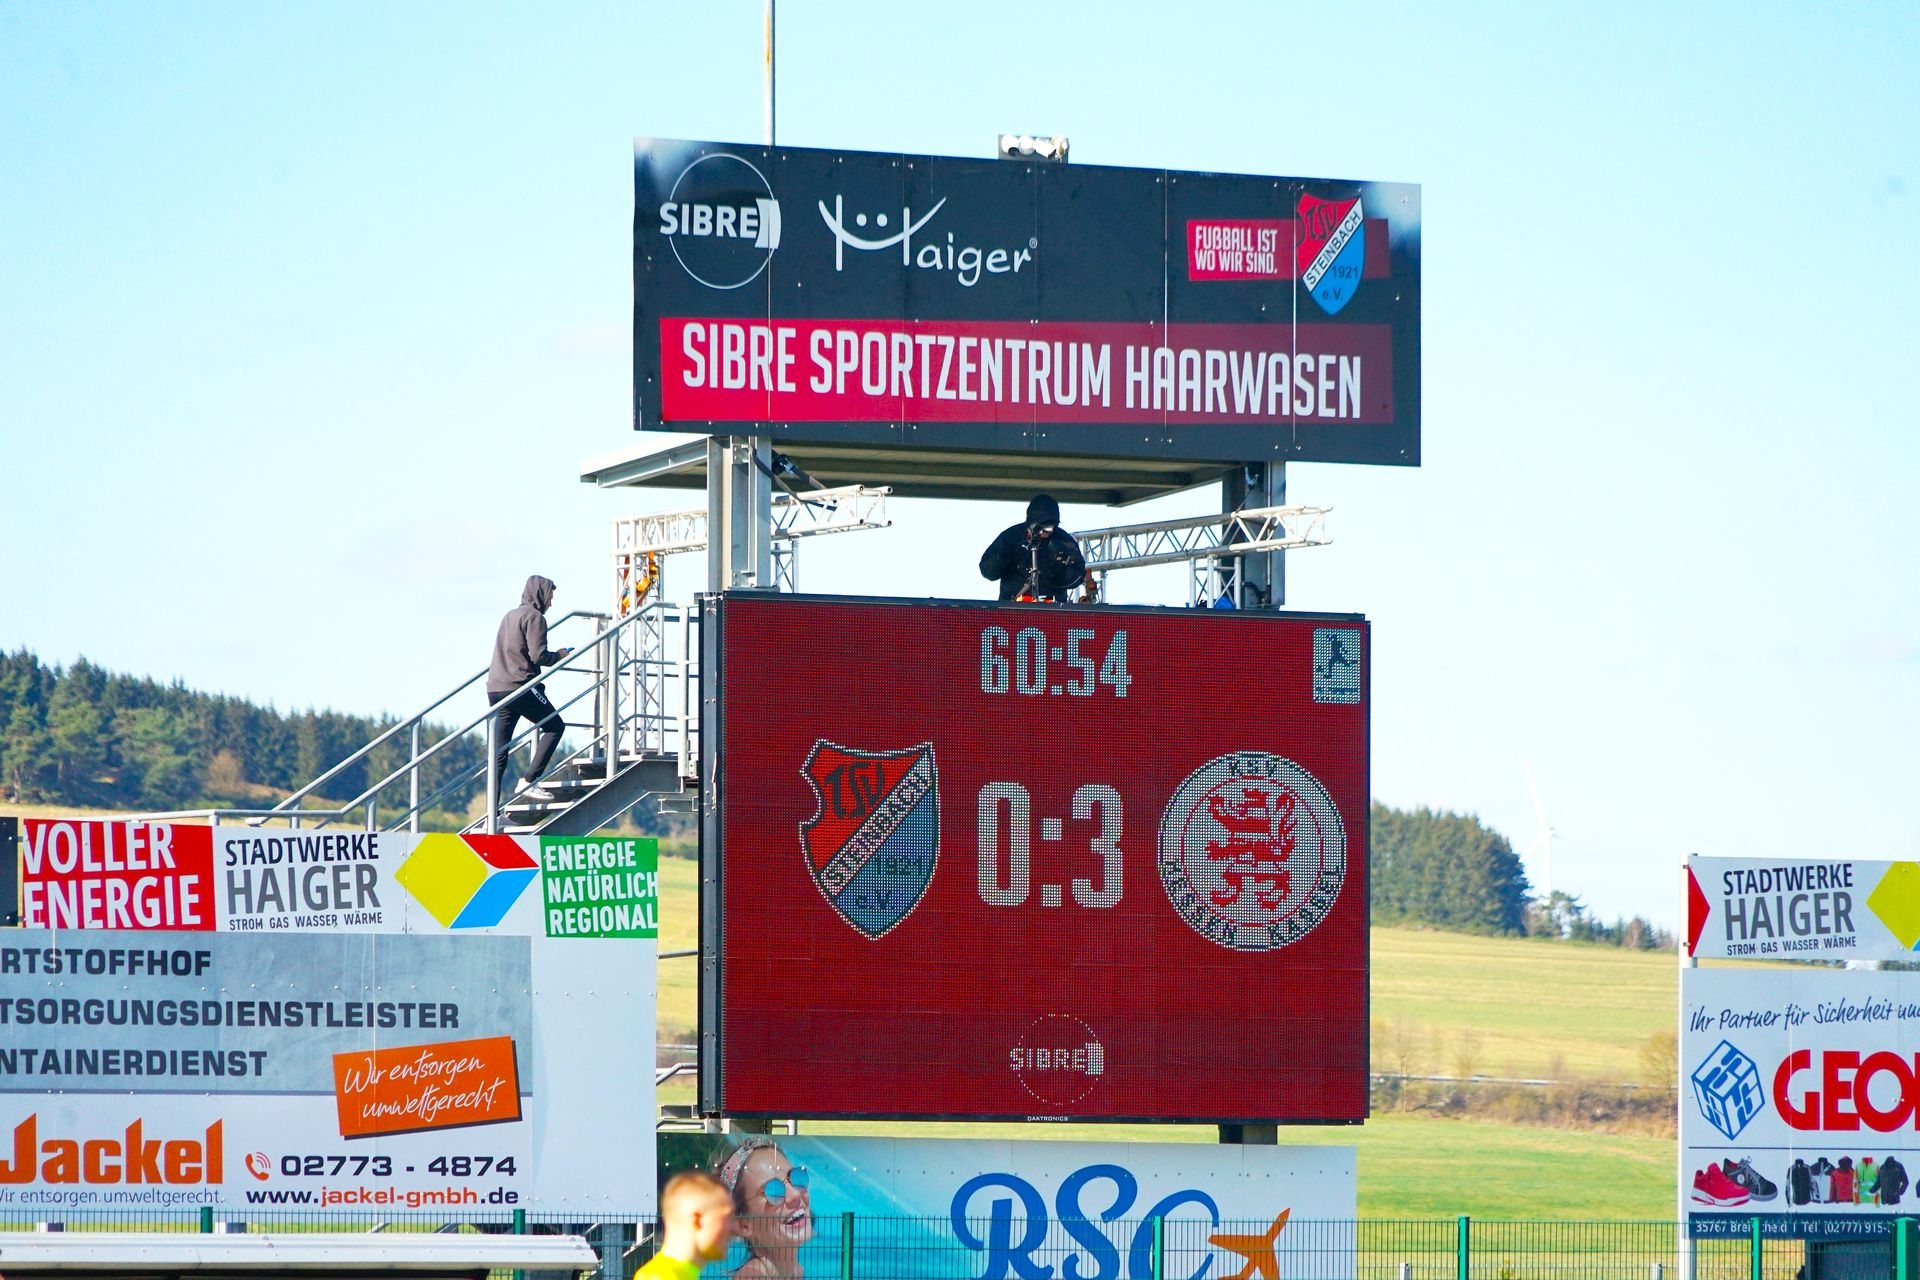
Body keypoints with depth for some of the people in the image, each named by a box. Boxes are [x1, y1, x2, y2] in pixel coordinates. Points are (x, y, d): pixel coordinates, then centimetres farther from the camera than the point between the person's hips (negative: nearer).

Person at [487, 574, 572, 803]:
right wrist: (560, 655, 5)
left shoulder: (510, 616, 21)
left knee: (499, 750, 6)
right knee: (554, 726, 8)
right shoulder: (534, 617, -6)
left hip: (495, 689, 8)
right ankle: (529, 781, -5)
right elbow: (538, 655, -15)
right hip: (520, 687, -8)